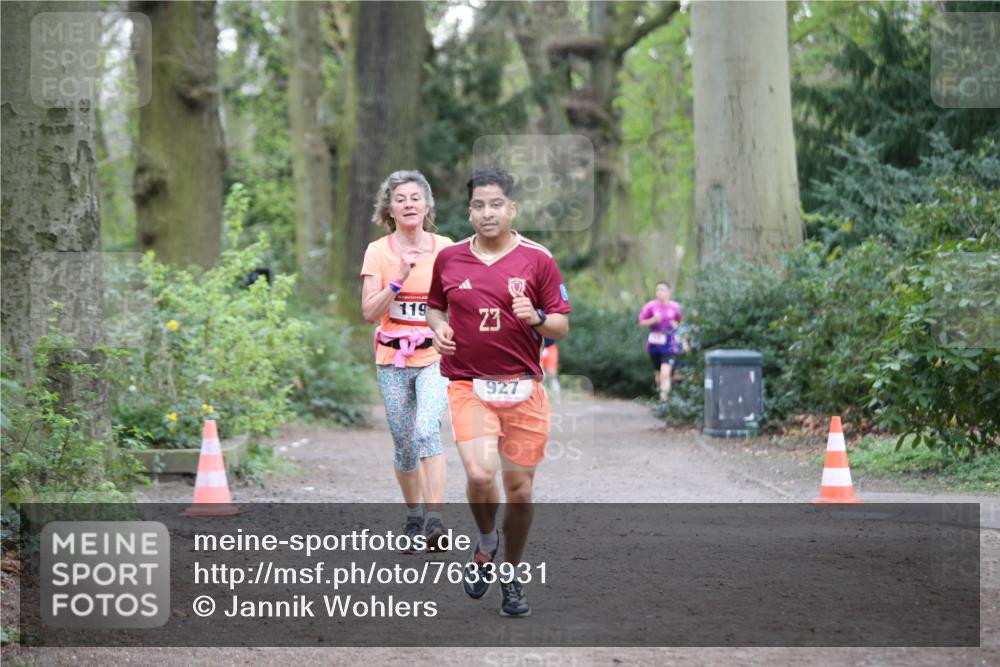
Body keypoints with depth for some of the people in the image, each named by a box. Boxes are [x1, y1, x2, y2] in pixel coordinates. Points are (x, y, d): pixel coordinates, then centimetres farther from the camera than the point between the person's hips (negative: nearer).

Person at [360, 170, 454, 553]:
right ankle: (413, 517, 28)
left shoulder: (445, 248, 3)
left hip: (436, 358, -1)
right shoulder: (378, 252, 0)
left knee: (426, 431, -24)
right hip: (393, 361, 1)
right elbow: (370, 312, -9)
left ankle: (436, 521, -29)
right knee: (404, 446, 6)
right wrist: (399, 278, -20)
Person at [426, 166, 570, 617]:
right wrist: (438, 328, -1)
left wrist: (535, 318, -20)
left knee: (519, 488, 4)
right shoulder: (449, 259, 5)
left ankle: (512, 578, 24)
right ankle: (486, 542, 12)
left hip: (523, 389, 0)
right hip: (467, 385, 0)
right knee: (480, 474, -21)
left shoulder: (538, 260, -1)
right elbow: (435, 306, 21)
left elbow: (561, 326, 2)